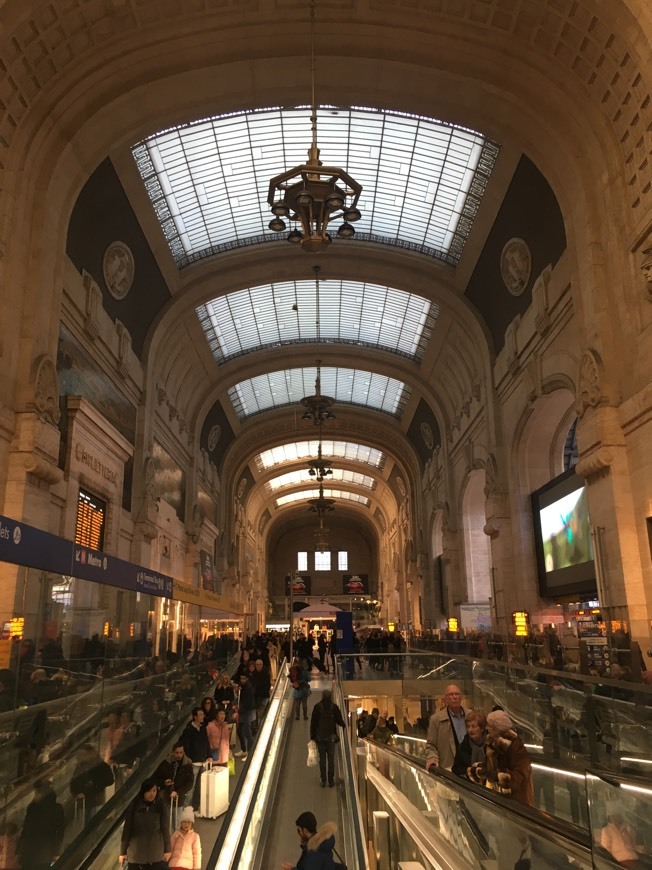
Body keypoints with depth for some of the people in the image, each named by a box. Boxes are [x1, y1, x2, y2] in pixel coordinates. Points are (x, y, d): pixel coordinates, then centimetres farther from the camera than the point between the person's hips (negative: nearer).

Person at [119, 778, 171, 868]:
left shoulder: (161, 806, -2)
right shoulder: (134, 806, -4)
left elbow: (165, 829, 3)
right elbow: (127, 829, 1)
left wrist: (167, 850, 6)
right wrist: (123, 851, 3)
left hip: (156, 854, 0)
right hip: (136, 853, 0)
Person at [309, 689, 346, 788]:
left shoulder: (317, 707, -5)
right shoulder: (334, 707, -5)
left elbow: (313, 723, -3)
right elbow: (339, 721, 2)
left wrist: (312, 736, 3)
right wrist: (344, 725, 24)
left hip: (320, 736, 0)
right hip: (331, 737, 0)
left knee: (322, 758, 8)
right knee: (331, 758, 7)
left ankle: (323, 781, 9)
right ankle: (331, 781, 9)